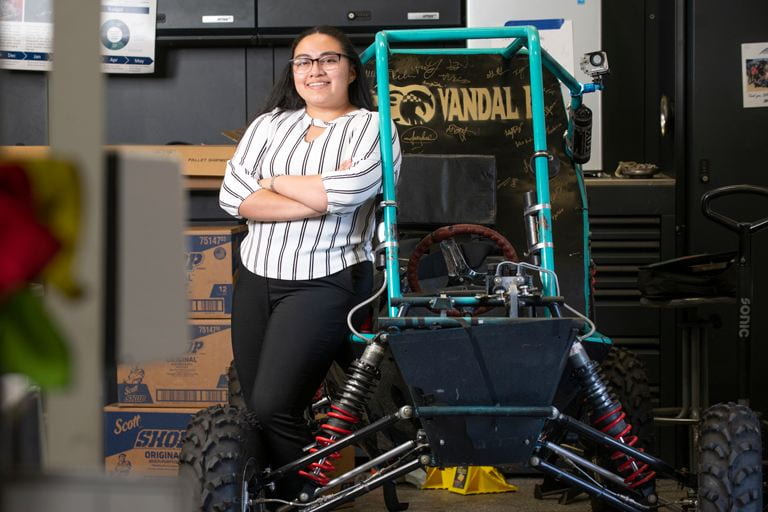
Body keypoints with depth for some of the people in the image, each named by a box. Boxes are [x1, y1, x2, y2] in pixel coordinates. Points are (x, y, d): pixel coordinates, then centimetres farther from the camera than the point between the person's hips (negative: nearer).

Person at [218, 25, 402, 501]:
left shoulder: (372, 127, -1)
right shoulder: (270, 124, 10)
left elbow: (346, 190, -20)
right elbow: (233, 195, -4)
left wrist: (273, 182, -5)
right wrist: (317, 201, -13)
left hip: (326, 283, -5)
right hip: (257, 278, 5)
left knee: (275, 406, -15)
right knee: (255, 407, 8)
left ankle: (296, 499, 3)